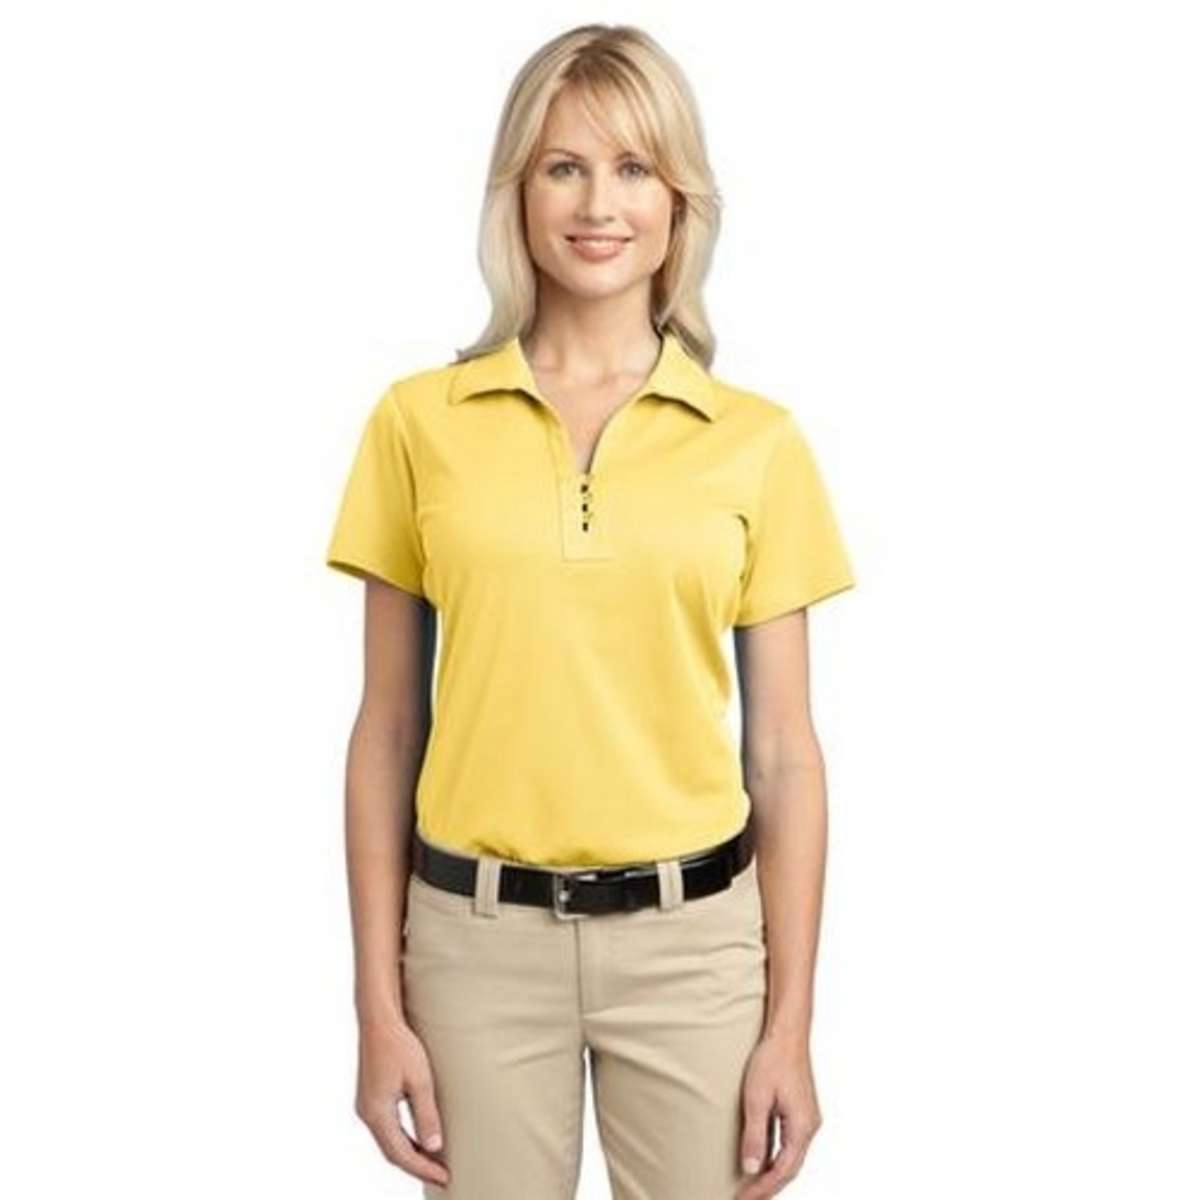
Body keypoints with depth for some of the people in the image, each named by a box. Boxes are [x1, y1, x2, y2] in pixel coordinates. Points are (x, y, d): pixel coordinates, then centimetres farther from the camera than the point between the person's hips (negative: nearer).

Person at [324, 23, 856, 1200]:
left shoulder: (759, 442, -1)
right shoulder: (419, 420, -1)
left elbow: (783, 748, 0)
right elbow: (388, 727, 1)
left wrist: (792, 1020, -1)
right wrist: (379, 1002, -1)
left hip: (691, 936, 0)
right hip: (478, 937, 0)